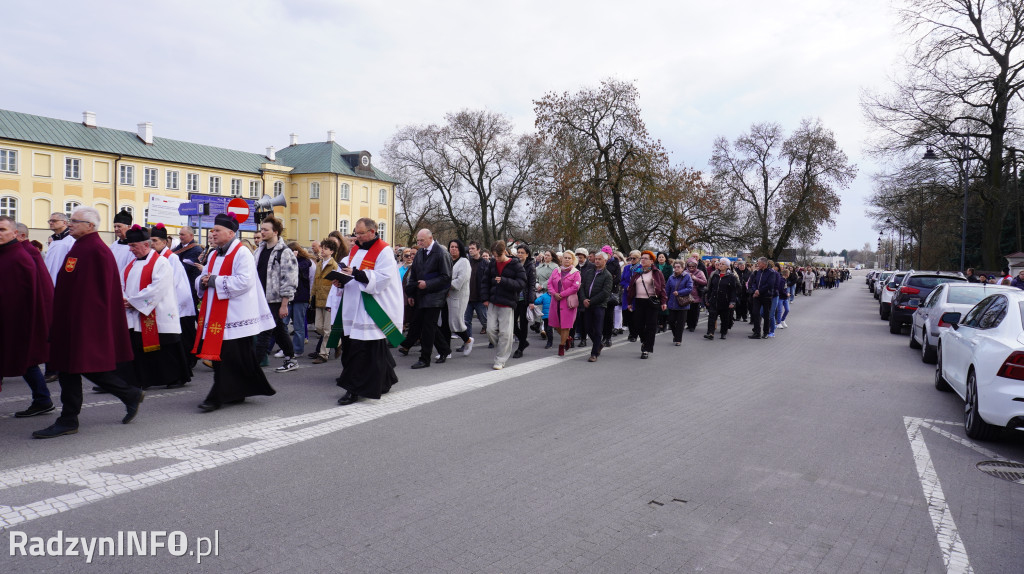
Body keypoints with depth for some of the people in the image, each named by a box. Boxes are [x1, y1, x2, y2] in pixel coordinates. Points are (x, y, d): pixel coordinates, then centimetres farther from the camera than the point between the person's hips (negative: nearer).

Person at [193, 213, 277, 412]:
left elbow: (244, 281, -20)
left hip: (234, 315, -8)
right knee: (218, 354, 10)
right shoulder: (213, 255, 18)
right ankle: (235, 393, 21)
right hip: (215, 314, 8)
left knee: (228, 356, -8)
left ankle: (218, 397, -3)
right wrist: (203, 281, -2)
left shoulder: (242, 253, -8)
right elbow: (201, 279, 23)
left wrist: (215, 280, -16)